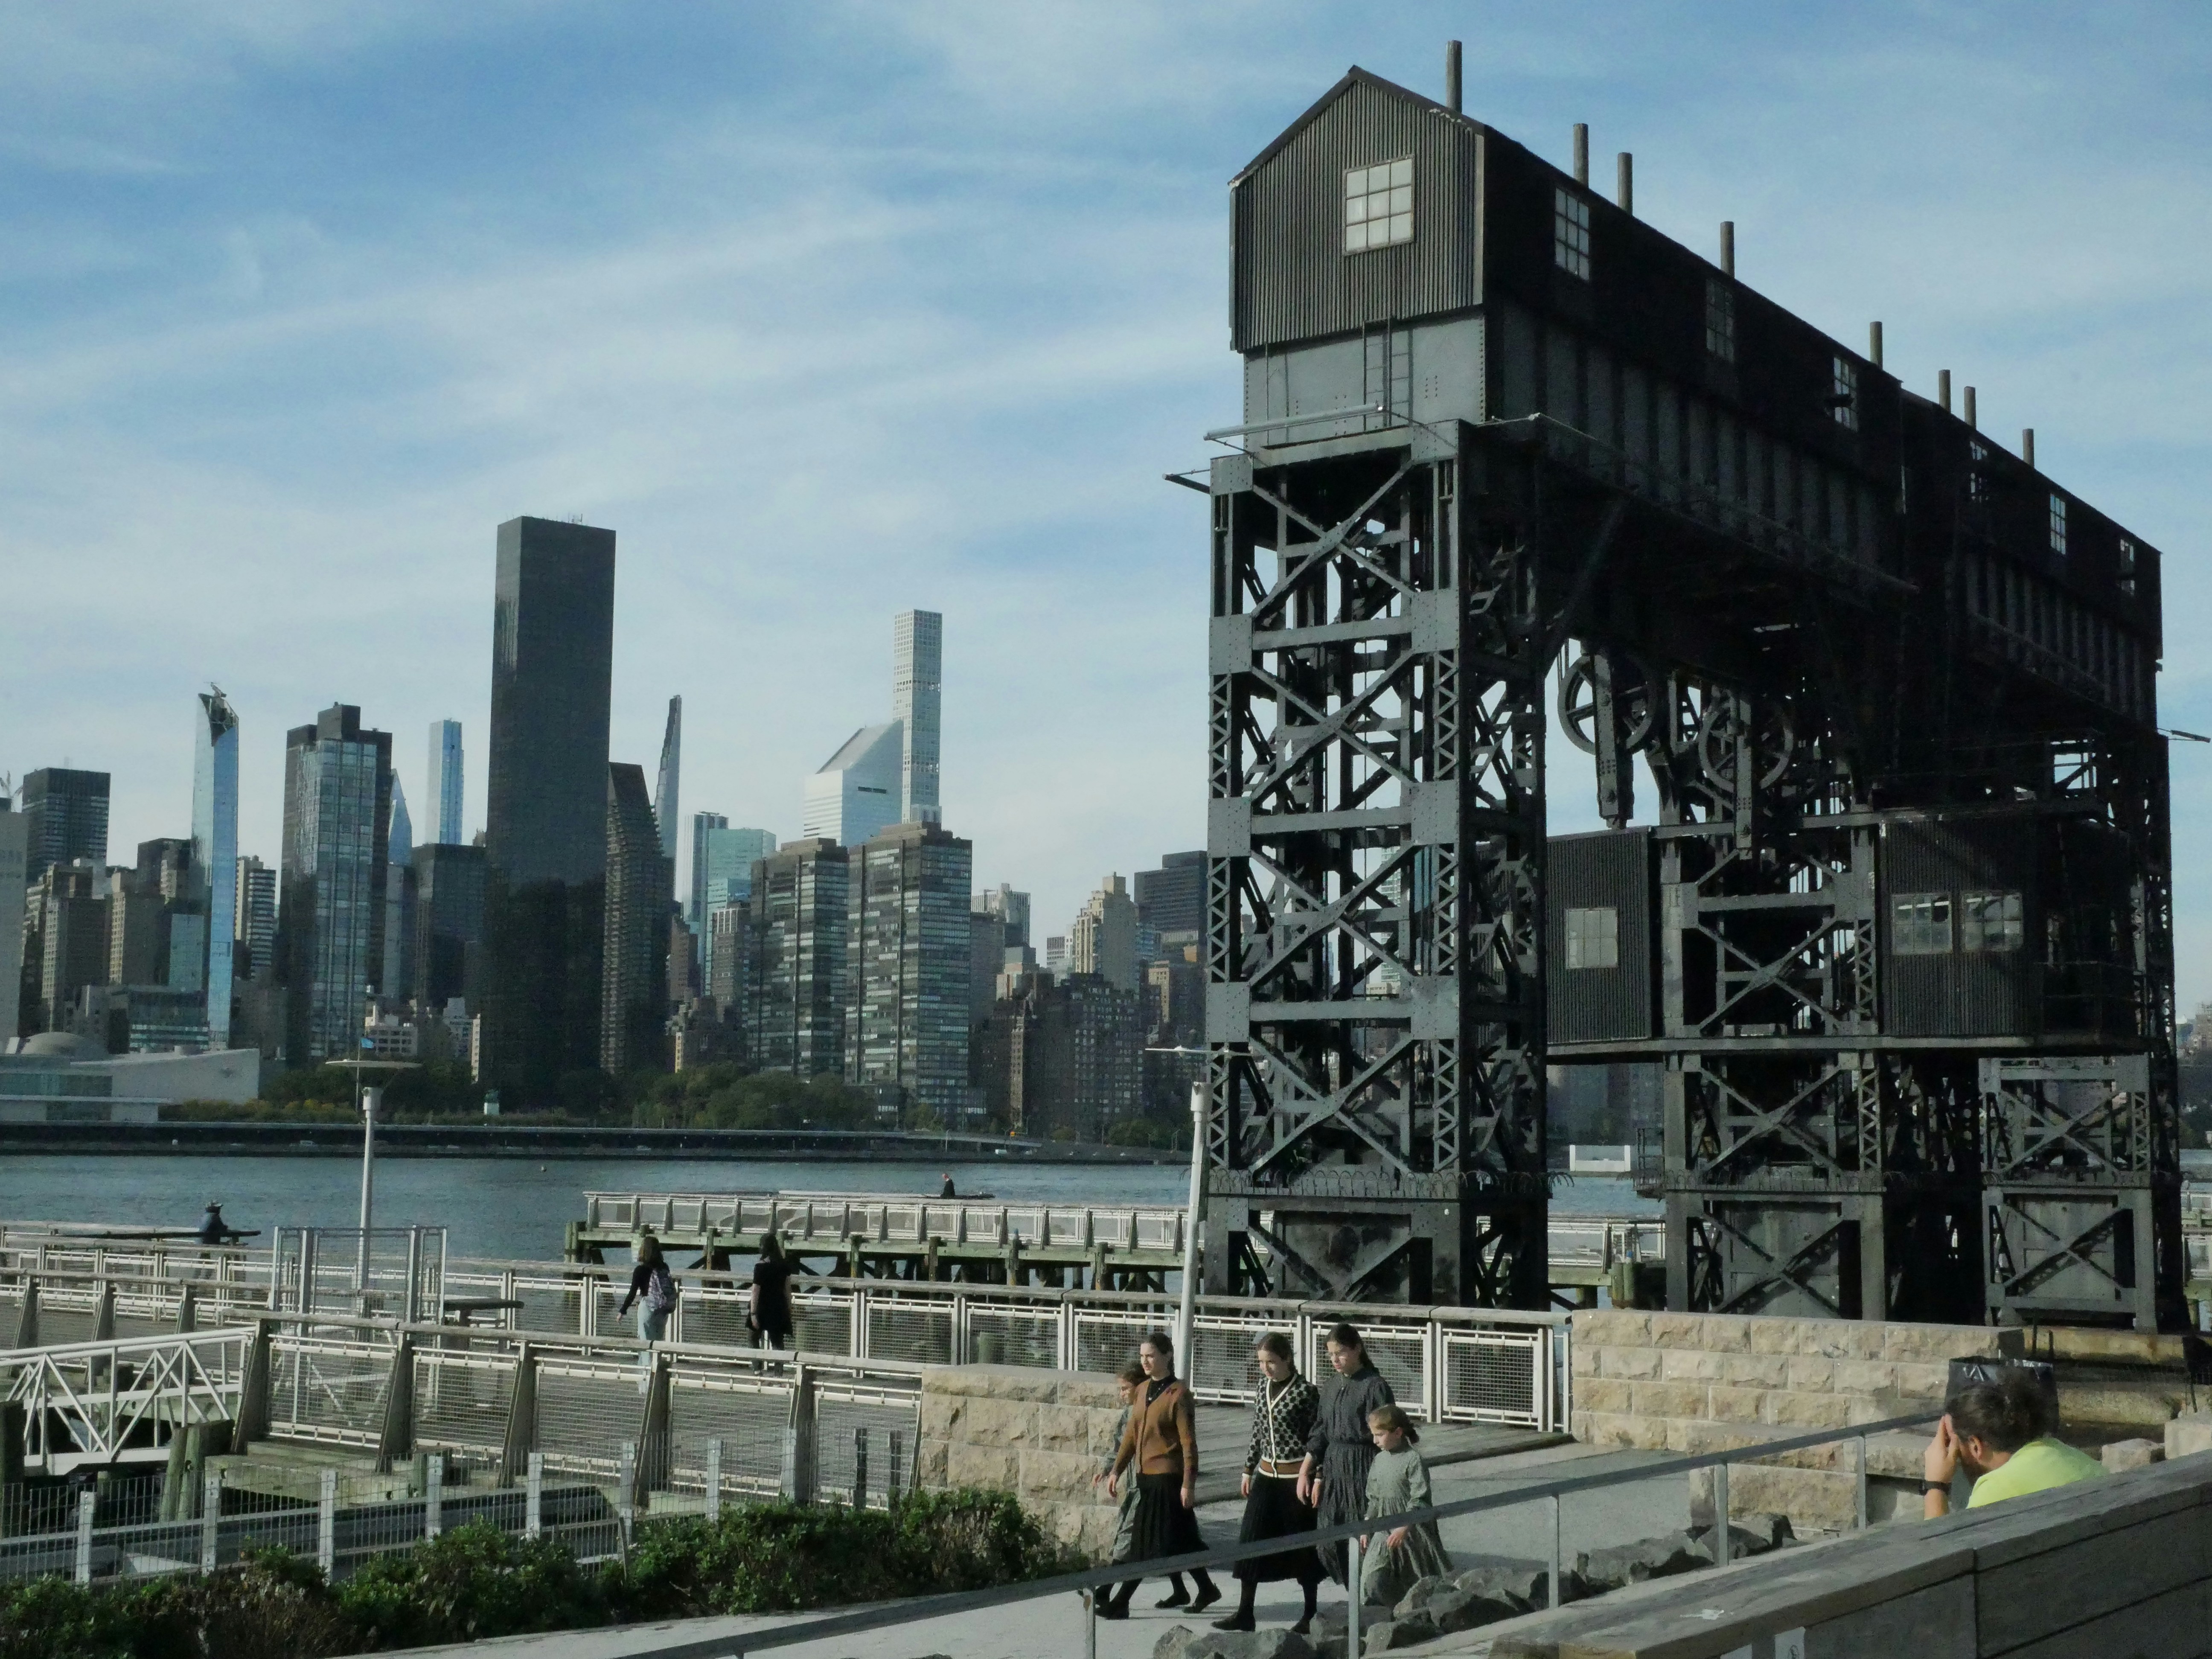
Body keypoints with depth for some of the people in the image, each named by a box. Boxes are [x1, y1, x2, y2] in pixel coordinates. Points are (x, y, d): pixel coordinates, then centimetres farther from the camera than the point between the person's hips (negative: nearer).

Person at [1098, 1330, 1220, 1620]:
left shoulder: (1178, 1394, -12)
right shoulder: (1144, 1390, 10)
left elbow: (1188, 1443, -13)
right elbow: (1131, 1434, 16)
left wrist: (1188, 1484, -16)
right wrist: (1116, 1471, 12)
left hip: (1167, 1477, -8)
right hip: (1146, 1476, 8)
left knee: (1151, 1542, -6)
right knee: (1176, 1541, 14)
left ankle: (1120, 1603, -6)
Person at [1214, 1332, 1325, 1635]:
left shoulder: (1305, 1392, -11)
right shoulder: (1264, 1387, 7)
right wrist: (1249, 1469, 15)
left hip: (1296, 1476, -6)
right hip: (1267, 1475, 6)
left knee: (1302, 1545, 4)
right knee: (1250, 1542, 2)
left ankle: (1310, 1615, 17)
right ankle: (1244, 1614, 7)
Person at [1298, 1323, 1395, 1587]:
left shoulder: (1374, 1386, -10)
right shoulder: (1331, 1386, 11)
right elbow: (1320, 1433, 16)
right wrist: (1306, 1472, 12)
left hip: (1363, 1469, -7)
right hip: (1333, 1467, 7)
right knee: (1329, 1545, 5)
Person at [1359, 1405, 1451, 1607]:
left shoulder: (1413, 1459, -13)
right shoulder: (1379, 1460, 7)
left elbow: (1419, 1499, -18)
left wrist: (1404, 1528, -25)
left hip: (1411, 1530, -6)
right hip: (1385, 1530, 6)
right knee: (1372, 1579, -8)